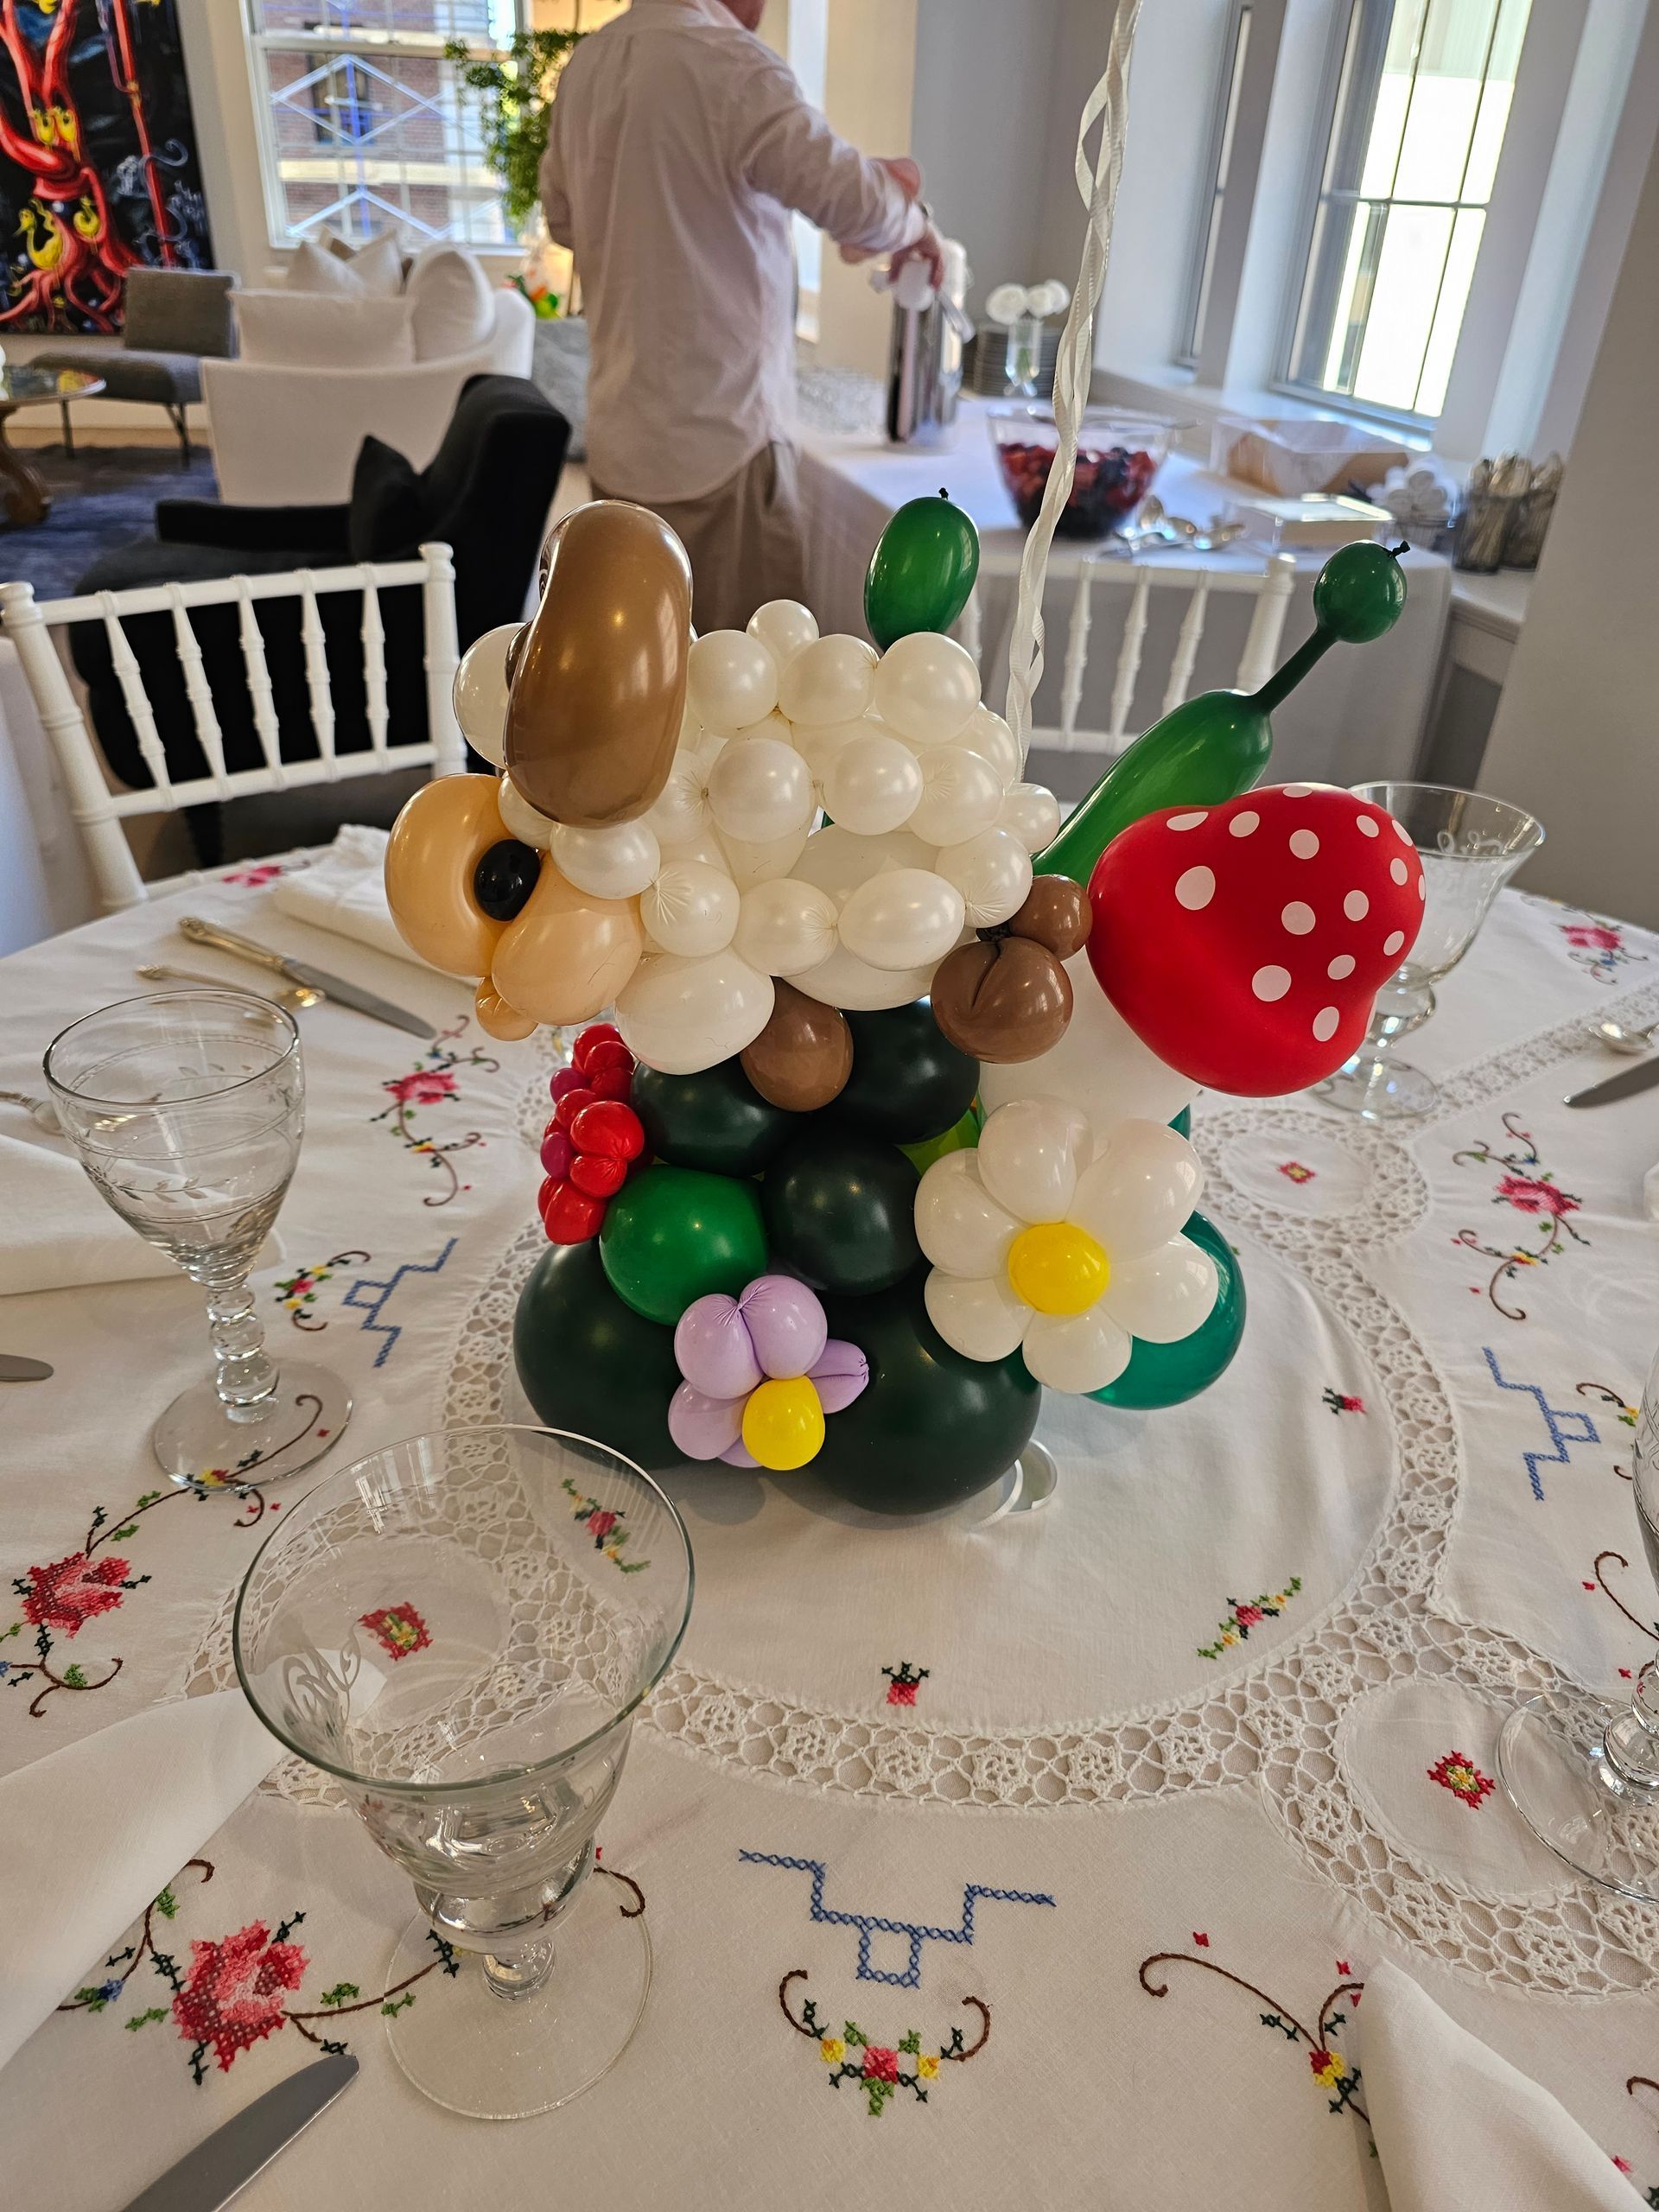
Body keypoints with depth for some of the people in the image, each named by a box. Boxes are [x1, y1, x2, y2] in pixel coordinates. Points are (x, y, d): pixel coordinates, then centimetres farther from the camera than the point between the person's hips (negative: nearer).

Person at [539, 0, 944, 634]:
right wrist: (915, 221, 2)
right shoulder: (725, 61, -13)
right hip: (718, 433, -8)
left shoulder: (588, 61, 10)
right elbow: (855, 202, -18)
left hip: (621, 432, 8)